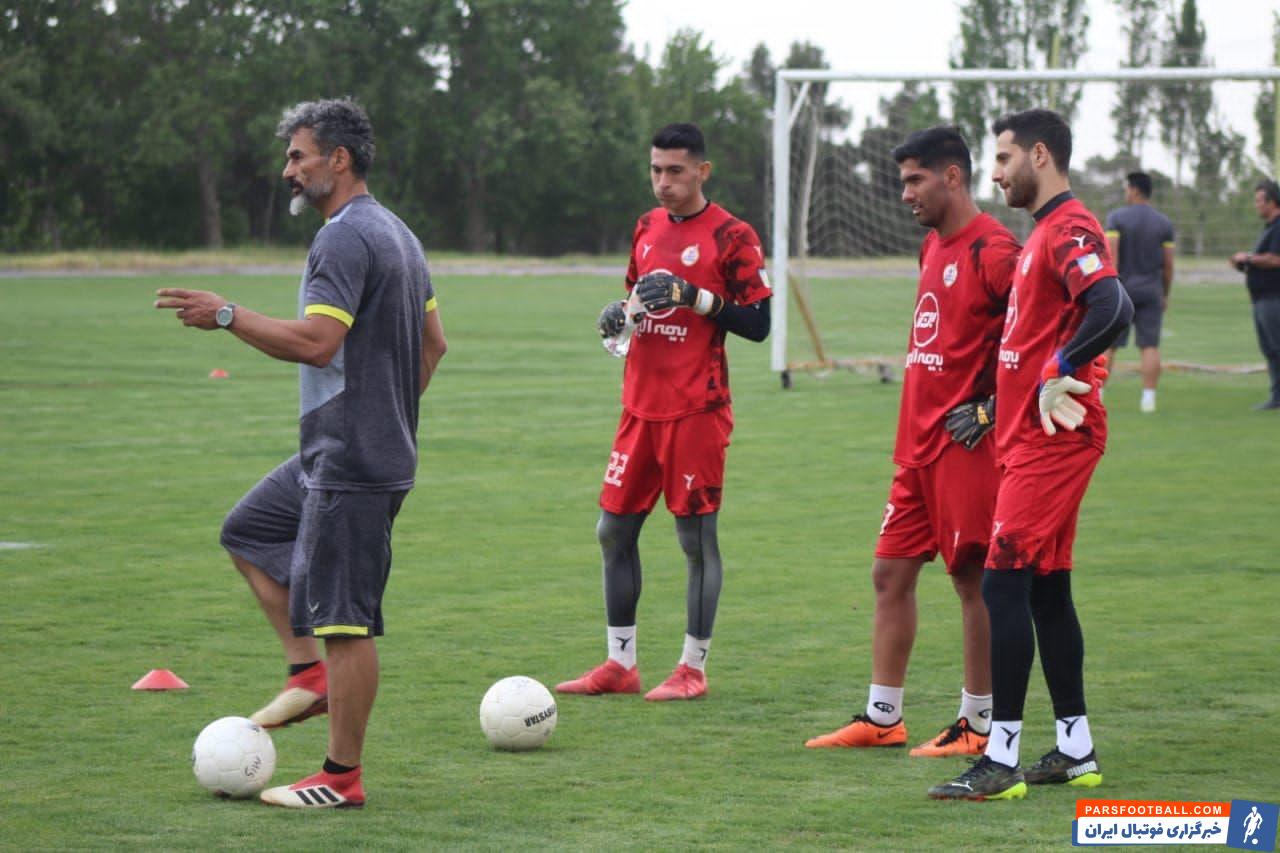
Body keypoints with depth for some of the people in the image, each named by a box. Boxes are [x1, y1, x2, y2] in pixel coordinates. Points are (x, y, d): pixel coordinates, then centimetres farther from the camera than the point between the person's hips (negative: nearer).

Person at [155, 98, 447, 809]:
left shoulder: (345, 237, -17)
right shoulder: (397, 232, 15)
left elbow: (317, 342, -27)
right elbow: (433, 342, 21)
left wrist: (226, 316, -20)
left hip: (351, 463, -11)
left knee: (344, 618, -5)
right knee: (246, 533, 22)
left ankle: (342, 777, 0)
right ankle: (310, 673, 19)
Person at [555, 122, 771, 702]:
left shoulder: (731, 236, -7)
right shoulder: (648, 227, 14)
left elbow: (758, 323, -9)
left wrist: (692, 295, -19)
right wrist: (622, 310, 3)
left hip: (697, 410, -7)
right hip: (641, 406, 7)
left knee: (697, 536, -1)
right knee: (614, 529, 6)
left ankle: (693, 669, 6)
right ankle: (620, 664, 14)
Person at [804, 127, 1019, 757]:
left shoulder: (992, 250, -14)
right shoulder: (933, 247, 14)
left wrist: (990, 408, -16)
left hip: (964, 445, -9)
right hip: (919, 444, 9)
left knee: (974, 580, -1)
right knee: (890, 573, 9)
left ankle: (978, 726, 7)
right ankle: (880, 719, 16)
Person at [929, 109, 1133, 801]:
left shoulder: (1071, 229, -14)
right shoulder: (1045, 232, 19)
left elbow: (1112, 310, -30)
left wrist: (1057, 378, -25)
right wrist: (992, 404, 21)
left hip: (1051, 439, -11)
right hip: (1032, 436, 11)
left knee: (1004, 583, -11)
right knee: (1046, 588, 13)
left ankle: (1001, 761, -11)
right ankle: (1075, 752, 19)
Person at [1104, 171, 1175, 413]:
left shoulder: (1117, 217, -6)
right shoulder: (1164, 223, 2)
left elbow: (1110, 254, -16)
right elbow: (1168, 264, 3)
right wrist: (1165, 295, 14)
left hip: (1122, 289, -2)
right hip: (1151, 292, 2)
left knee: (1107, 344, 6)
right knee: (1150, 346, 0)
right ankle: (1149, 398, -6)